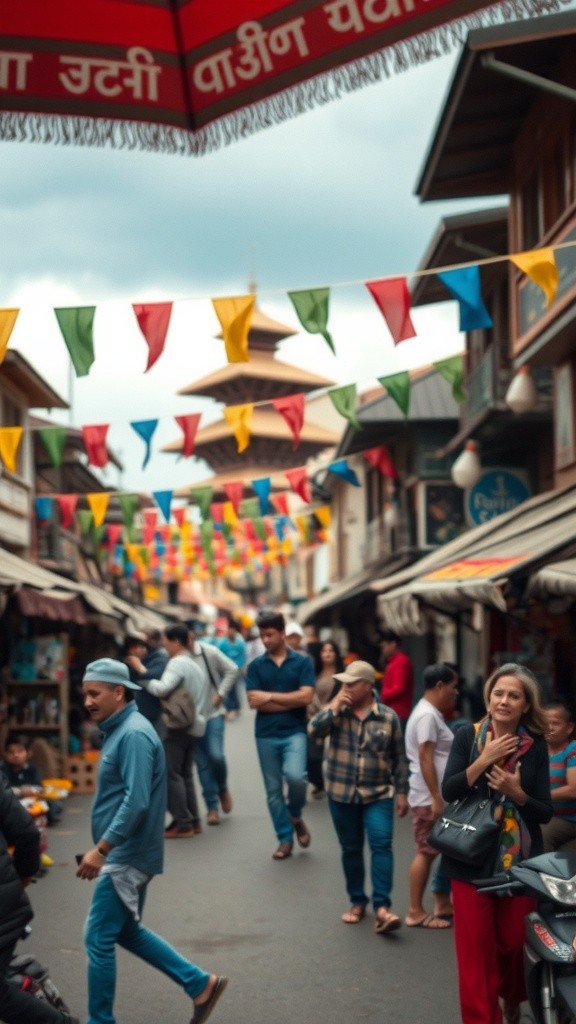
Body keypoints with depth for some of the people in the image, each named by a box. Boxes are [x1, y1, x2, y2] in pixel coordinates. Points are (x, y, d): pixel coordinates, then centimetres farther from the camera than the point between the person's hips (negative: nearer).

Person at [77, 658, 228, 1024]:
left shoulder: (134, 734, -20)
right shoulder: (120, 730, 11)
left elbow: (136, 801, -27)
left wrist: (101, 848, -27)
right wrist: (106, 848, 22)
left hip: (126, 856, -10)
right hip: (123, 853, 10)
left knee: (99, 939, -3)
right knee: (127, 932, 18)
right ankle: (201, 984, 23)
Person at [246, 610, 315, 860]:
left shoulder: (302, 661, -1)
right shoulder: (256, 665, 3)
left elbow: (306, 697, -11)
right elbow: (253, 701, -7)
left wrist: (269, 696, -9)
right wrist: (290, 701, -10)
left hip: (294, 732, -2)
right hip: (266, 735, 2)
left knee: (295, 776, -24)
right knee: (273, 790, 6)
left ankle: (295, 816, 6)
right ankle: (285, 839, 19)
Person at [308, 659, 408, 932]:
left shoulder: (388, 717, -2)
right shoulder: (336, 713, 1)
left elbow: (398, 758, 4)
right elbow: (314, 729, -17)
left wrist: (402, 792, 3)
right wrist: (335, 704, -15)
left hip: (378, 794, -2)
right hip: (342, 794, 2)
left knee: (382, 845, -13)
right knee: (351, 849, 10)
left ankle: (382, 907, -15)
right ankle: (357, 901, 24)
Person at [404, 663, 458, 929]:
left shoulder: (432, 713, 15)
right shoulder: (427, 715, -17)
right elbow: (425, 759, -22)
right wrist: (436, 798, -22)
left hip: (438, 797, 10)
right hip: (429, 799, -10)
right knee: (426, 853, -4)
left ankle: (443, 903, 23)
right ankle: (415, 912, 3)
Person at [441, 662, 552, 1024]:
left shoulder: (535, 746, -2)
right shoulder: (468, 736, -3)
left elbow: (545, 812, -2)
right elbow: (449, 791, -12)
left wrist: (517, 793, -21)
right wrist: (484, 759, -21)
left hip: (520, 862, 1)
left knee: (516, 943, 12)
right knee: (475, 950, 1)